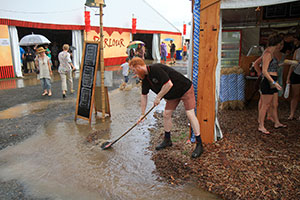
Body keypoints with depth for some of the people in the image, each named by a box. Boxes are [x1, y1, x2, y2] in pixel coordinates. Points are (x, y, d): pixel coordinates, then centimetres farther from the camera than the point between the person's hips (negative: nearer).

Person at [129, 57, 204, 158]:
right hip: (172, 95, 9)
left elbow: (169, 84, -33)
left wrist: (158, 97, -20)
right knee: (166, 114, 7)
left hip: (185, 89, -9)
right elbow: (144, 96, 8)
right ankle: (167, 140, 24)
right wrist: (142, 114, 11)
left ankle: (199, 145, -5)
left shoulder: (156, 69, -29)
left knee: (190, 114, -12)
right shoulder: (145, 78, 0)